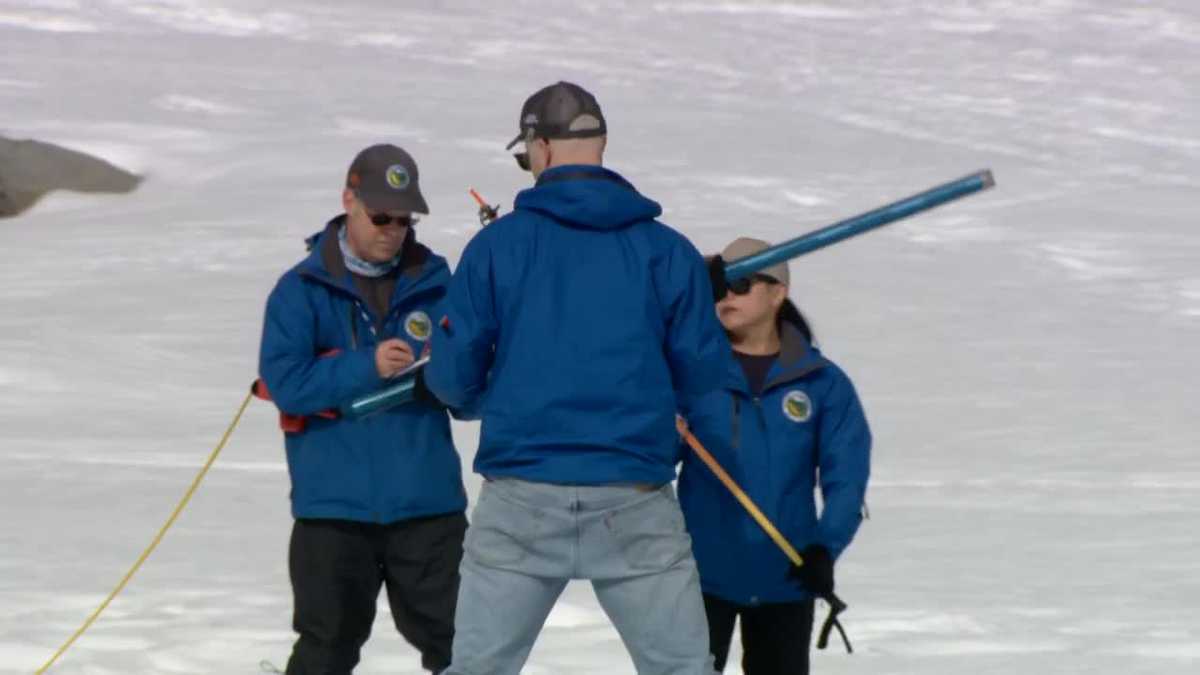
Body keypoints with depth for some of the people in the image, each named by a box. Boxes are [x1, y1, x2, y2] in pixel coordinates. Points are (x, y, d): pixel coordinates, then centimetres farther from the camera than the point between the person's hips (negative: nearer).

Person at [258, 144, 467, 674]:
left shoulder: (434, 283, 6)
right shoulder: (301, 289, 0)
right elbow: (285, 383, -11)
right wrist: (366, 366, -21)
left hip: (428, 500, 2)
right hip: (334, 505, -2)